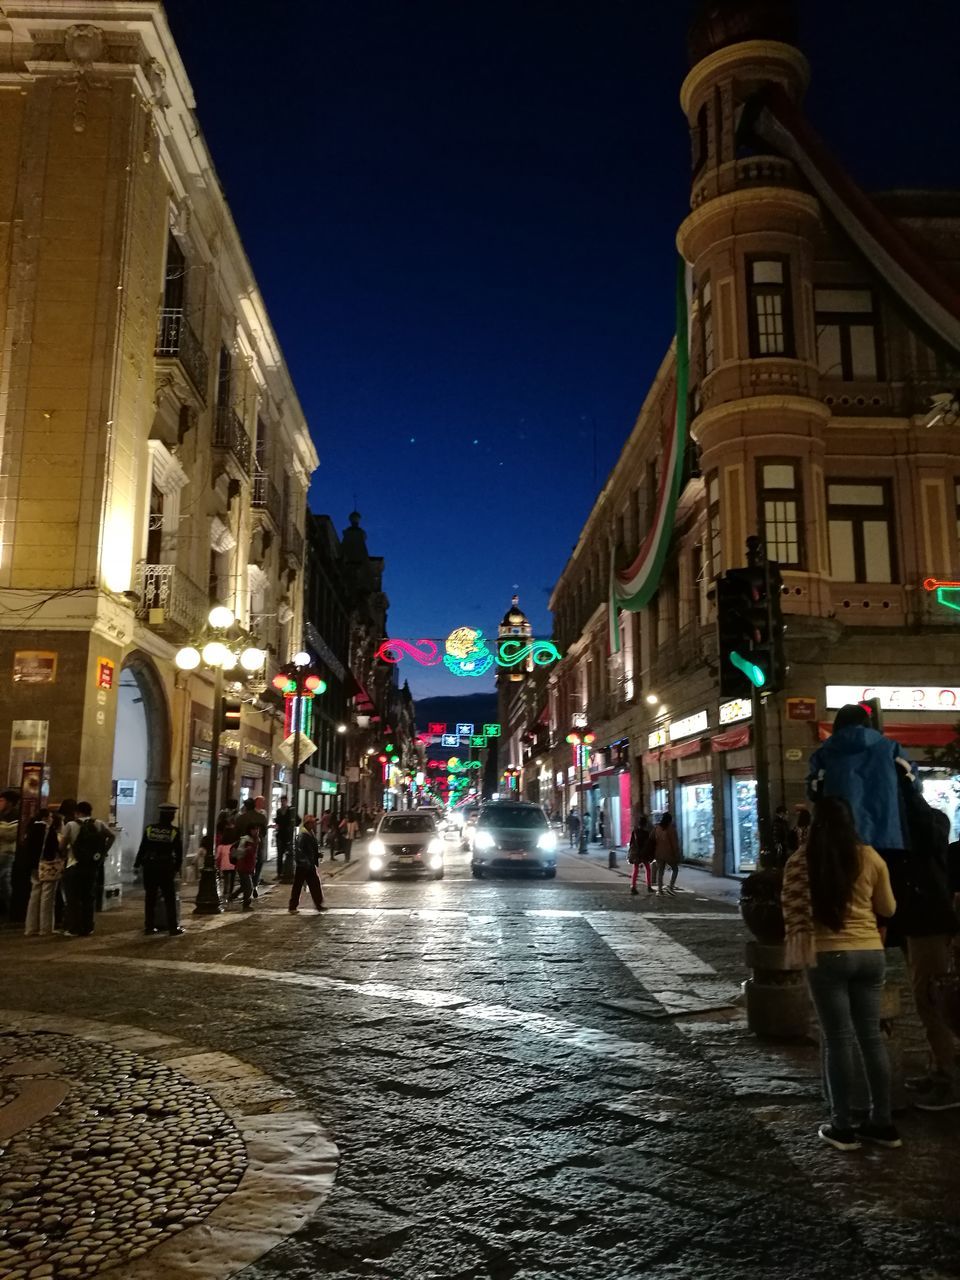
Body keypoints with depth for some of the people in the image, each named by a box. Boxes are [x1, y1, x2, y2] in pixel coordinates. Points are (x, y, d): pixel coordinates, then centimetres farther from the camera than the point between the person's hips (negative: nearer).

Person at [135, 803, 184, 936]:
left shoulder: (149, 828, -2)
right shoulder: (174, 832, -7)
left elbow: (142, 848, 1)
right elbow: (179, 852, -2)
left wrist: (137, 864, 10)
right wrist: (177, 868, 9)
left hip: (149, 867, 2)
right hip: (166, 868, -2)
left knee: (150, 898, 11)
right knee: (170, 899, 5)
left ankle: (149, 926, 14)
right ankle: (173, 928, 7)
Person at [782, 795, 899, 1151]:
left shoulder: (801, 860, -6)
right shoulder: (870, 857, 0)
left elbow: (792, 908, -7)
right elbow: (888, 909, 12)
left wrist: (798, 943, 4)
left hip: (827, 956, -3)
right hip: (870, 953, 3)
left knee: (838, 1039, 4)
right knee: (871, 1036, 13)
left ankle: (842, 1127, 11)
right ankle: (883, 1123, 21)